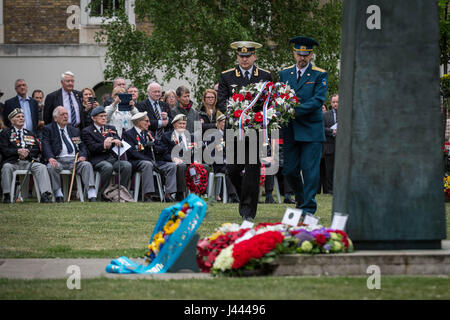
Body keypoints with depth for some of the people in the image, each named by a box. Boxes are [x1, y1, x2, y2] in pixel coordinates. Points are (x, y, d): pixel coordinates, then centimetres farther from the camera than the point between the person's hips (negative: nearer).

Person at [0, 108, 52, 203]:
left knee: (42, 167, -25)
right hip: (13, 162, -3)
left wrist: (28, 152, -8)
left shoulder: (30, 134, 26)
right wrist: (18, 151, -15)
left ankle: (45, 194, -35)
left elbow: (37, 149, 13)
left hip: (28, 161, 3)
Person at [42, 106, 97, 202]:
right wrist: (50, 158, -23)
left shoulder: (75, 131, 25)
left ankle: (92, 196, -36)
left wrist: (83, 156, -5)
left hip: (75, 160, 3)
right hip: (58, 160, -3)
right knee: (51, 167, -35)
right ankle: (58, 195, -25)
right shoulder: (48, 129, 12)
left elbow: (82, 146, 19)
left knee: (87, 165, -27)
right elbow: (46, 145, -3)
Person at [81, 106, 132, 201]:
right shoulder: (87, 131, 9)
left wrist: (117, 141, -15)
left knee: (127, 165, -26)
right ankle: (102, 195, -23)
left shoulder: (111, 129, 25)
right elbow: (91, 148, -6)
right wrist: (103, 146, -24)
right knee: (108, 167, -37)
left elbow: (119, 141, 10)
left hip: (113, 158, 4)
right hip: (98, 160, -4)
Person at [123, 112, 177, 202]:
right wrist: (150, 160, -21)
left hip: (151, 161, 7)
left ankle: (168, 195, -16)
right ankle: (147, 195, -39)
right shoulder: (128, 134, -1)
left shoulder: (148, 133, 22)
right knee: (147, 164, -39)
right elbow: (132, 152, -14)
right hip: (135, 162, -7)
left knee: (172, 166, -10)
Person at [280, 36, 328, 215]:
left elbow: (318, 100, -11)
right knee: (290, 170, 6)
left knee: (310, 169, -6)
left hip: (311, 130, -4)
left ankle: (308, 207, -1)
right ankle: (300, 198, 31)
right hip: (290, 131, 4)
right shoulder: (284, 74, 13)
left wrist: (296, 110, -21)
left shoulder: (320, 75, 0)